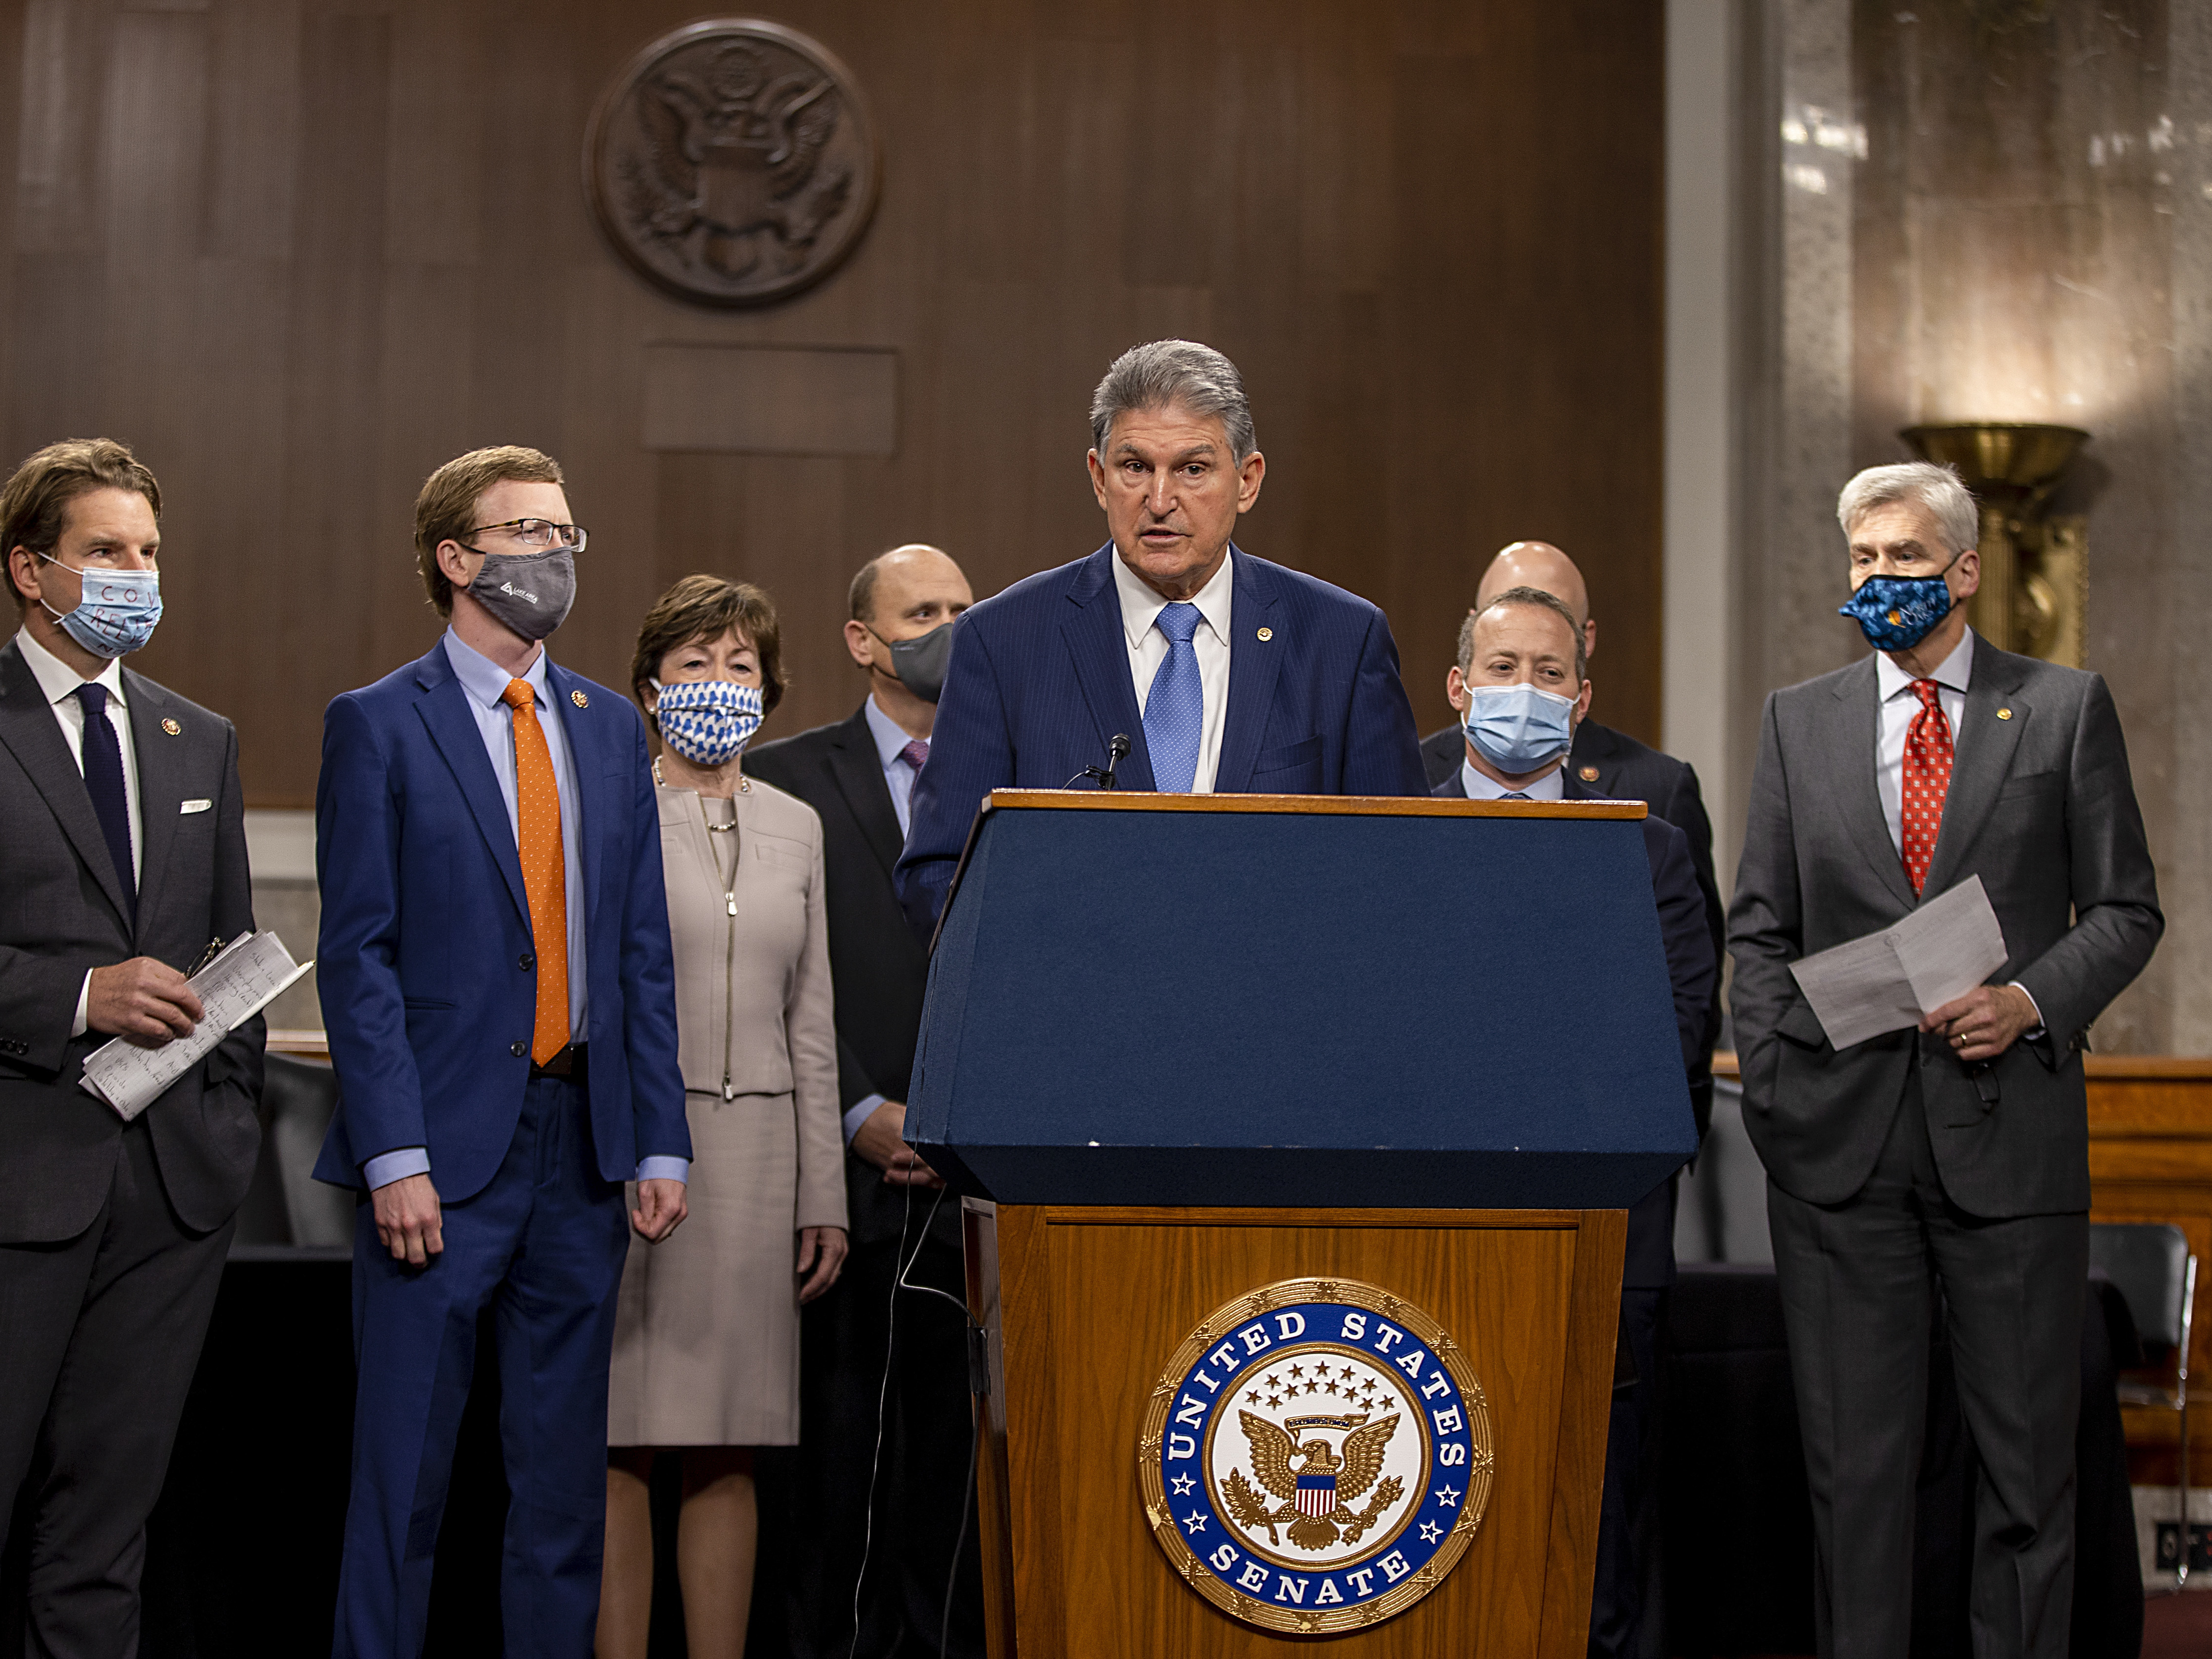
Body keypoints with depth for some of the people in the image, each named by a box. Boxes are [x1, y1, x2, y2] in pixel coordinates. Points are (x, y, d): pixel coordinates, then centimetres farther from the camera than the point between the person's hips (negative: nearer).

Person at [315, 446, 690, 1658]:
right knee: (403, 1476, -1)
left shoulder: (609, 727, 13)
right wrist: (395, 1156, -15)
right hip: (444, 1150, -5)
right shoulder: (378, 726, -2)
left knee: (564, 1477, 10)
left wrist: (661, 1143, 4)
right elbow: (357, 955, -7)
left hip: (582, 1147, 5)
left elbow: (642, 952, 12)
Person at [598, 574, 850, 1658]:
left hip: (755, 1150, 4)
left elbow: (810, 1023, 16)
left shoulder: (795, 828, 16)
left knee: (729, 1447, 4)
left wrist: (822, 1194, 11)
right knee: (619, 1444, -4)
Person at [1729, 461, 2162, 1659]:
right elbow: (1759, 928, 12)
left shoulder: (2065, 709, 6)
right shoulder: (1798, 721, 12)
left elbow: (2124, 910, 6)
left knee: (2025, 1448, 3)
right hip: (1841, 1136, 2)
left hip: (2010, 1125, -1)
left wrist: (2036, 1000, -12)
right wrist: (1770, 1082, -1)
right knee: (1852, 1450, 4)